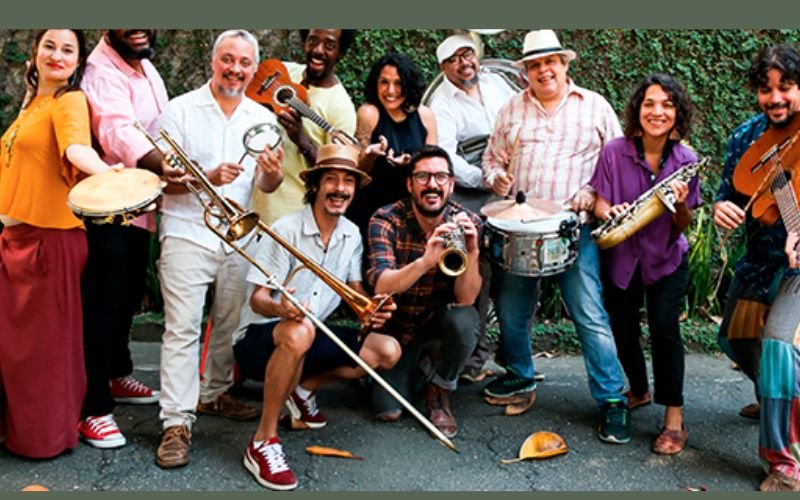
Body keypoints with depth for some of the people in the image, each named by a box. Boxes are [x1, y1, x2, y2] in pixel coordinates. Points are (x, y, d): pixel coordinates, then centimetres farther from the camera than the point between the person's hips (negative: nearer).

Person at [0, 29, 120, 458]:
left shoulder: (70, 100, -10)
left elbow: (77, 147, -31)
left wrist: (108, 172, -52)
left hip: (50, 234, -8)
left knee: (43, 340, 2)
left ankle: (46, 434, 17)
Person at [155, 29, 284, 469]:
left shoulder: (262, 118, 7)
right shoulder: (180, 110, -3)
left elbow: (266, 187, 5)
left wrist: (272, 173, -18)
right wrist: (208, 177, -25)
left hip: (239, 237, 4)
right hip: (188, 234, -4)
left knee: (229, 325, 12)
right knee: (182, 328, -7)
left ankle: (214, 394, 31)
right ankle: (177, 422, -3)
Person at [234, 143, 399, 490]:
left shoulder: (352, 234, 1)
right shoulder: (286, 229, -18)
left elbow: (355, 290, 6)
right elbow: (257, 299, -19)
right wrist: (280, 308, -43)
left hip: (311, 335, 6)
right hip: (259, 338, -6)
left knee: (388, 351, -7)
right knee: (299, 332, -41)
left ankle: (303, 389, 9)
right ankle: (263, 442, -25)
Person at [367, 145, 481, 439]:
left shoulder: (466, 223, -15)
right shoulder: (386, 221, -19)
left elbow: (466, 298, -22)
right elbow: (381, 286, -33)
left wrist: (472, 252, -41)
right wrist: (426, 261, -51)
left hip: (440, 321, 1)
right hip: (396, 326, 0)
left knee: (465, 320, -33)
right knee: (388, 411, -14)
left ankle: (440, 395, -4)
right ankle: (423, 363, 21)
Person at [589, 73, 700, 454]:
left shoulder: (686, 160, -9)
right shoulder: (614, 152, -12)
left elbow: (683, 227, -5)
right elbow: (600, 205, -6)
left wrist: (680, 205, -27)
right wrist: (609, 211, -29)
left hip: (666, 259, -1)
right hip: (620, 257, 1)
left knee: (664, 326, -16)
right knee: (622, 330, 8)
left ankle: (674, 419, -5)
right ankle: (639, 391, 38)